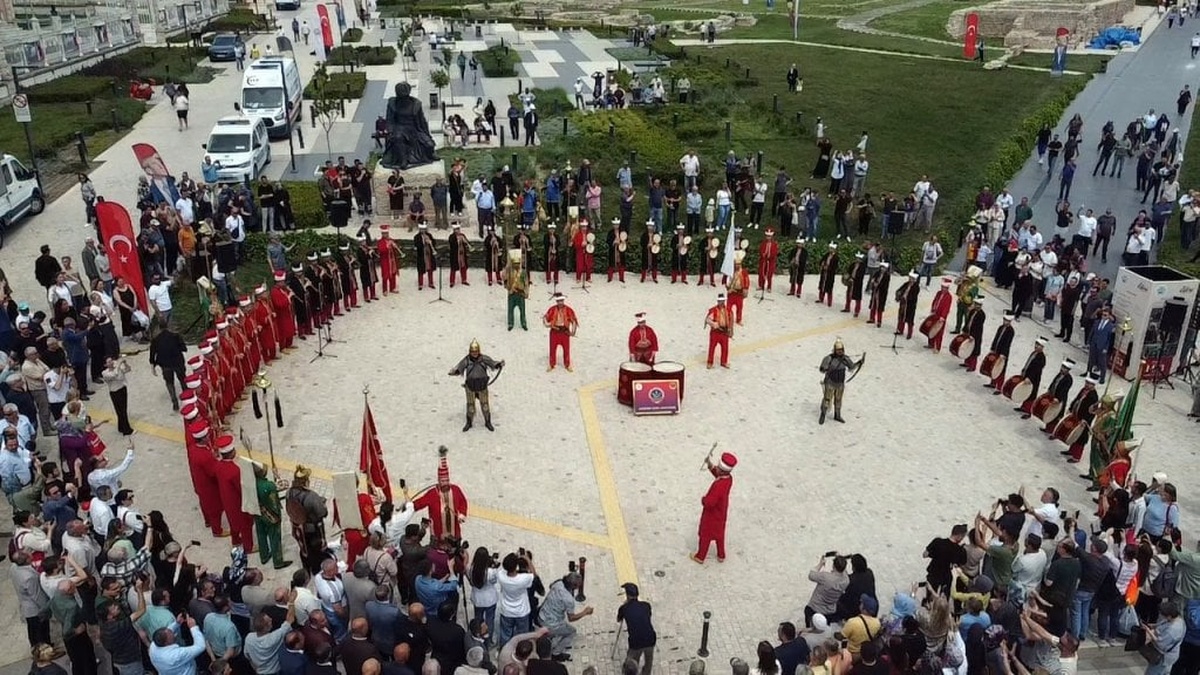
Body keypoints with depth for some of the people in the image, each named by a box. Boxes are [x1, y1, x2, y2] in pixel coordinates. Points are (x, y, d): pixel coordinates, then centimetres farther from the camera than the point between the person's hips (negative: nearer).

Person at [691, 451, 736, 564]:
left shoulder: (718, 486, -41)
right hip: (721, 513, 7)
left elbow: (708, 503, -36)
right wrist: (710, 465, -9)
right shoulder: (729, 478, -17)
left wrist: (703, 499, -14)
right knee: (719, 534, 27)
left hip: (712, 516, -7)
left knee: (705, 536, 17)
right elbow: (718, 475, 5)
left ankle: (700, 557, 37)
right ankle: (721, 556, 44)